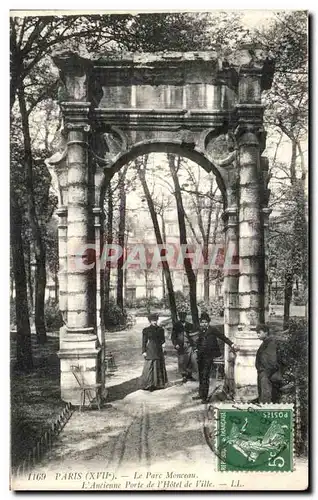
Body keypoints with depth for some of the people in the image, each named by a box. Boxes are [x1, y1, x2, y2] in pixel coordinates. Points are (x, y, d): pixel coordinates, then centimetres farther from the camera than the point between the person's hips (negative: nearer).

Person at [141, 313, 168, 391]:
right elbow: (144, 341, -1)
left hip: (159, 350, 4)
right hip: (150, 351, -4)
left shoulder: (160, 329, 7)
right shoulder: (146, 330, -2)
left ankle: (159, 384, 17)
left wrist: (163, 344, -12)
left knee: (160, 367, 8)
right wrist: (144, 351, -6)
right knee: (150, 367, -6)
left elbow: (162, 339, 9)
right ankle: (148, 385, -1)